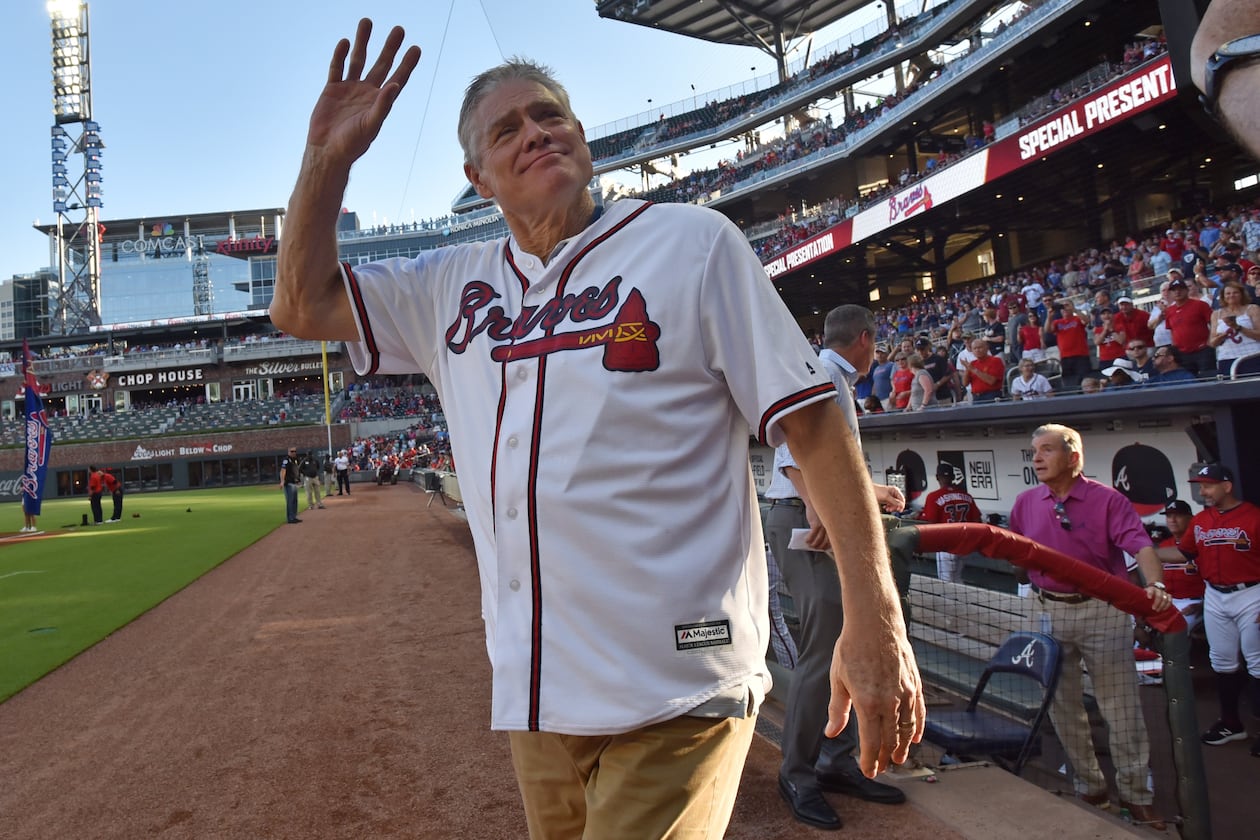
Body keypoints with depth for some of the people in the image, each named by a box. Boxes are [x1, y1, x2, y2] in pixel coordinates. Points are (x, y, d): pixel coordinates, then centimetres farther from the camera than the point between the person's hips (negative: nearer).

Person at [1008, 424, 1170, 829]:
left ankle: (1135, 793, 19)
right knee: (1063, 707, 12)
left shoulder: (1106, 499, -8)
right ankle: (1088, 785, 29)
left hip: (1103, 610, -4)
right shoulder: (1026, 502, 4)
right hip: (1051, 611, 4)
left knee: (1121, 708, 3)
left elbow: (1141, 546, -19)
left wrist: (1155, 585, -35)